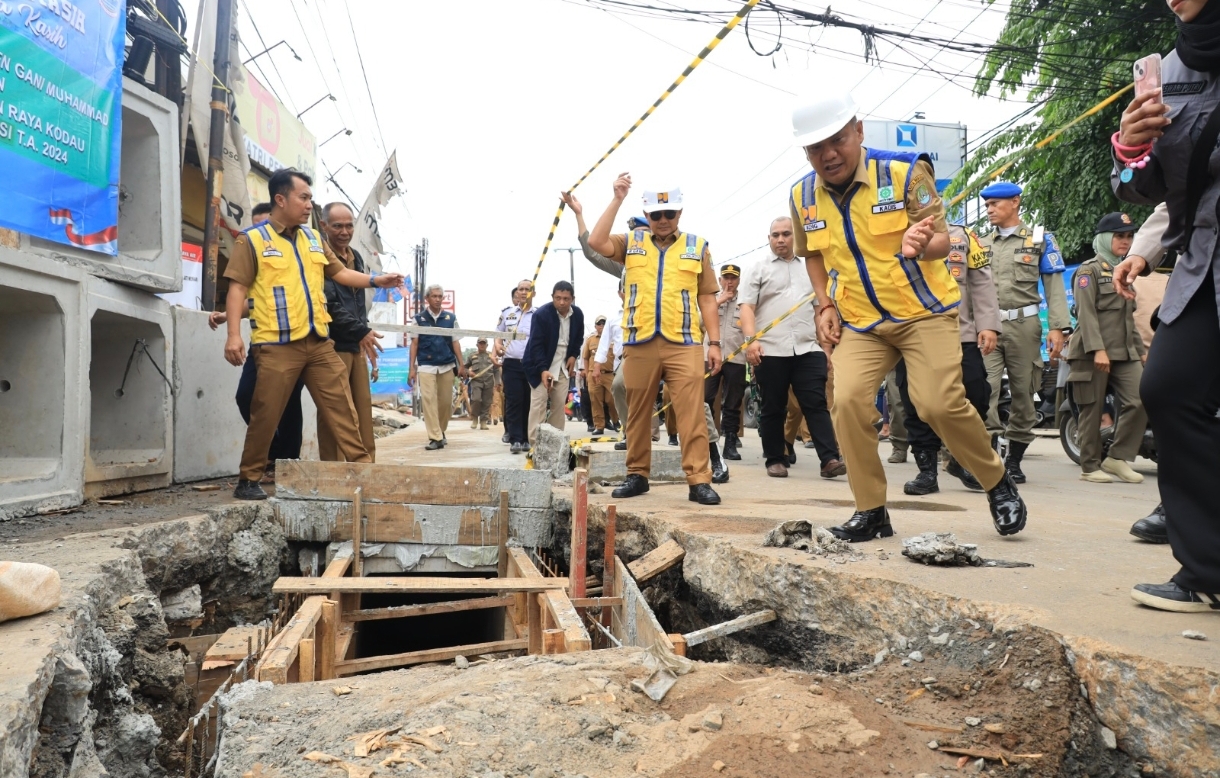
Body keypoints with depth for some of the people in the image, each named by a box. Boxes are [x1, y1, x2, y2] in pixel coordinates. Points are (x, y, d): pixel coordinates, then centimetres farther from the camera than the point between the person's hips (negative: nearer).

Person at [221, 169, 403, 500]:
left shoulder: (313, 238, 16)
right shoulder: (252, 239, -1)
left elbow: (339, 272, 23)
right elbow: (237, 288, -6)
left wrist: (376, 280, 9)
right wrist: (234, 335, -16)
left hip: (319, 342, 5)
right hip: (277, 345, -5)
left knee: (341, 407, 3)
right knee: (265, 416, 1)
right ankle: (248, 480, 15)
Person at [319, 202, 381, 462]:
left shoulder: (356, 257, 17)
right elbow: (327, 304, -18)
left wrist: (363, 333, 16)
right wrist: (361, 331, -15)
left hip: (356, 344, 8)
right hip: (333, 344, -8)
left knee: (363, 409, 7)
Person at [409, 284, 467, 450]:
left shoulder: (451, 318, 6)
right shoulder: (418, 318, 2)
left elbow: (455, 342, 7)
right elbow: (414, 343, 3)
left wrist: (461, 365, 1)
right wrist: (412, 368, -2)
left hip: (447, 365, 2)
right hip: (426, 366, -2)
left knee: (446, 402, 7)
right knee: (429, 400, -10)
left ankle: (441, 431, 28)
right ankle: (435, 438, -9)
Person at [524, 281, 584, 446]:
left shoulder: (578, 314, -3)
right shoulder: (541, 314, -20)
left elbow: (578, 338, 15)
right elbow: (536, 344, -22)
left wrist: (573, 355, 0)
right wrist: (543, 370, -31)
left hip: (563, 366, 5)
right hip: (540, 365, -5)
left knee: (560, 404, 4)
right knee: (539, 403, -10)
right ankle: (535, 444, -8)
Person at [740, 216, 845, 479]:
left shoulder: (809, 269, 19)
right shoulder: (758, 269, 8)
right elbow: (747, 307, -2)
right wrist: (751, 339, -16)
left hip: (807, 349, 3)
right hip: (770, 350, -2)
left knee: (817, 404, -4)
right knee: (773, 408, 3)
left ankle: (830, 459, -7)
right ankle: (776, 460, 12)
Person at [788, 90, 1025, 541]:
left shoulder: (904, 172, -12)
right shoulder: (803, 196, 0)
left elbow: (942, 239, -11)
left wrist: (920, 246, -35)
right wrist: (825, 305, 5)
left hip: (924, 310, -3)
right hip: (859, 322, 4)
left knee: (940, 403, -16)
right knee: (848, 402, -14)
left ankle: (998, 482, 14)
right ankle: (871, 512, 2)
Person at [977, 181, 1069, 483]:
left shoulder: (1040, 239, 10)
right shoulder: (981, 244, 18)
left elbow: (1054, 286, 3)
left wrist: (1057, 327, -9)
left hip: (1024, 325, -1)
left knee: (1023, 392, 3)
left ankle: (1014, 460, 13)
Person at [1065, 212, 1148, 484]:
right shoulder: (1089, 270, -2)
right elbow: (1086, 313, -13)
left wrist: (1140, 349, 20)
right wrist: (1097, 349, -23)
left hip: (1125, 353, 7)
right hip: (1093, 352, -7)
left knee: (1140, 401, -9)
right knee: (1092, 411, -2)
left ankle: (1117, 457, 2)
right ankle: (1090, 467, 5)